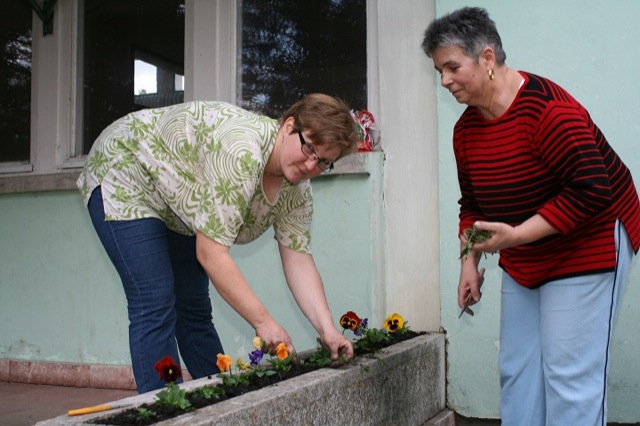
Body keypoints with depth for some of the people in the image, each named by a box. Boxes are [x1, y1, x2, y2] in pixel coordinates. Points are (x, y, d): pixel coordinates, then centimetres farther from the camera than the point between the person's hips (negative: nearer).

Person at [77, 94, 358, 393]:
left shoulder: (297, 188, -12)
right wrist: (263, 322, -33)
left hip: (175, 207, 8)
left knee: (193, 309, 7)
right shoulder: (241, 151, -37)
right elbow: (210, 253, -36)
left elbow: (298, 260, -12)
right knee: (156, 304, -16)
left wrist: (327, 329, -23)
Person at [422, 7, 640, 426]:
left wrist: (516, 235, -26)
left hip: (586, 246, -8)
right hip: (522, 262, 8)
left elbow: (591, 191, -26)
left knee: (569, 375, -5)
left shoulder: (548, 108, -23)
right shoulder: (466, 128, 3)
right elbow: (474, 205, 13)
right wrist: (470, 262, 4)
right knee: (517, 371, 10)